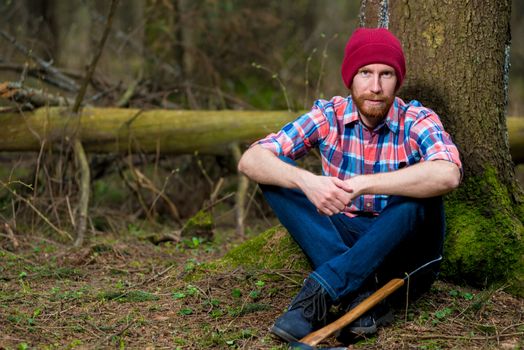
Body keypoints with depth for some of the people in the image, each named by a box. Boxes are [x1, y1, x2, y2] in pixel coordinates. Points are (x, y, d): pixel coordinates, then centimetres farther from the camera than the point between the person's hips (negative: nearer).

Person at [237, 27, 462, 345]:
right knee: (278, 173, -16)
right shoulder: (329, 116, -7)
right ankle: (361, 293, -29)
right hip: (341, 242, 3)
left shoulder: (417, 122, -13)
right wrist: (306, 181, -36)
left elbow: (449, 174, -37)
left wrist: (363, 184, -40)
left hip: (404, 250, -2)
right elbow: (250, 160, -16)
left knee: (419, 190, -32)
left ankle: (319, 292, -33)